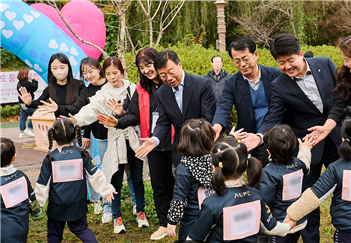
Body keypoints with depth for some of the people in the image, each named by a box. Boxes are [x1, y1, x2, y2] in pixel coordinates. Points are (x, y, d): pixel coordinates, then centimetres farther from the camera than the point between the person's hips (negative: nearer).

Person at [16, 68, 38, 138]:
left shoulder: (19, 83, 10)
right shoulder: (26, 83, -18)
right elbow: (35, 87, -17)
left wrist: (30, 81, 10)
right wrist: (33, 80, -5)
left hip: (21, 102, 10)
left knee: (23, 116, 12)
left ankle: (22, 132, 15)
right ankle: (29, 129, 1)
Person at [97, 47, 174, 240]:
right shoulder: (142, 88, 6)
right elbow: (134, 115, 4)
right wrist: (118, 122, -14)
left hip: (174, 142, -5)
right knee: (159, 184, 13)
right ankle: (164, 224, 26)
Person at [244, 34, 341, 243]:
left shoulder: (325, 64, -3)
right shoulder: (279, 86, -8)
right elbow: (273, 118, -13)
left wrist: (331, 122, -11)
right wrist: (259, 136, -32)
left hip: (335, 138, 2)